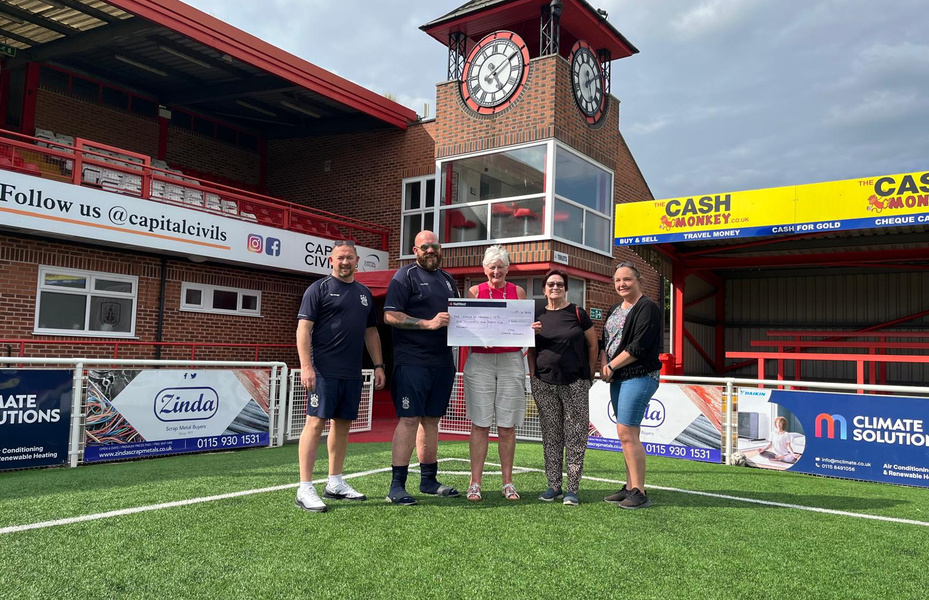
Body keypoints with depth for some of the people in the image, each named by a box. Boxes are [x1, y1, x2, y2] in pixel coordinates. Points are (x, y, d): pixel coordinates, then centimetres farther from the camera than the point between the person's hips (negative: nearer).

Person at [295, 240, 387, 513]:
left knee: (343, 424, 11)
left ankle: (335, 483, 22)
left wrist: (378, 365, 14)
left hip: (352, 373, 6)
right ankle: (305, 489, -4)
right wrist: (306, 365, -16)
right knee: (316, 422, -8)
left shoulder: (364, 293, 17)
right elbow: (303, 328, -7)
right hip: (324, 370, -6)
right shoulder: (319, 288, -1)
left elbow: (371, 332, 22)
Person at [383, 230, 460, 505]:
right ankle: (397, 486, -5)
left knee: (431, 419, 12)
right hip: (412, 361, -7)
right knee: (409, 419, -9)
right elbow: (390, 316, -12)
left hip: (442, 361, 7)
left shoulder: (448, 280, 20)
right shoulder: (406, 276, -2)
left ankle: (429, 480, 21)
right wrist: (428, 323, -19)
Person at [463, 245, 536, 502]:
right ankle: (475, 483, 3)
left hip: (511, 361, 1)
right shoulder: (474, 291, 9)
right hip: (480, 360, -1)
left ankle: (508, 482, 12)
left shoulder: (518, 292, 12)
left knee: (507, 425, 3)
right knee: (480, 423, -2)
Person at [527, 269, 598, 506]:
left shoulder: (577, 314, 2)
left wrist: (589, 374, 5)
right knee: (550, 435, 7)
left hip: (575, 384, -3)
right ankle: (553, 486, 16)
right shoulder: (537, 316, 9)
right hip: (544, 383, 3)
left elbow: (593, 345, 6)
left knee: (575, 435, -1)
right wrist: (533, 375, 7)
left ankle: (572, 488, 6)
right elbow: (531, 350, 16)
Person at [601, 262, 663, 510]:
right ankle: (630, 487, 17)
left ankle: (639, 493, -6)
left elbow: (639, 346, -17)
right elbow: (605, 340, 20)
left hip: (639, 377, -9)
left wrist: (612, 366, -11)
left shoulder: (647, 308, -9)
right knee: (629, 434, 11)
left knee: (626, 433, -13)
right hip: (618, 378, 9)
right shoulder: (614, 310, 18)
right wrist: (604, 365, 1)